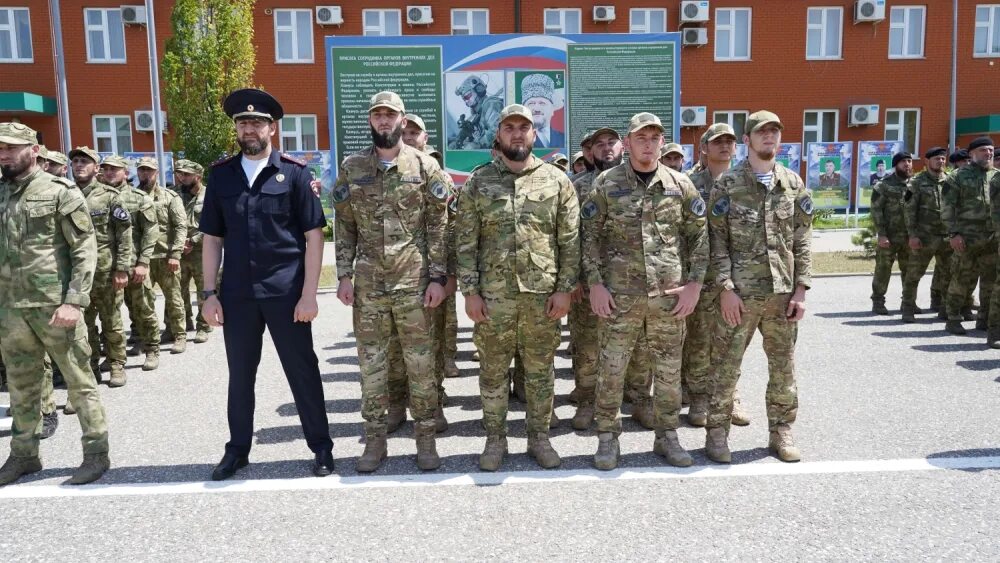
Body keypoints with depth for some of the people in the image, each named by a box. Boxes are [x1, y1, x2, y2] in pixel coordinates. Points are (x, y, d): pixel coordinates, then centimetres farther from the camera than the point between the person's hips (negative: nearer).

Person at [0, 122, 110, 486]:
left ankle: (96, 453, 12)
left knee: (79, 381, 3)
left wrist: (74, 302, -18)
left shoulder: (60, 192, -6)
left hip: (54, 306, -6)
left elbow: (85, 251, -10)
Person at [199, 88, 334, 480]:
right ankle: (238, 449, 31)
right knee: (240, 374, 14)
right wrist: (210, 293, 3)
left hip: (286, 292, -3)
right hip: (237, 294, 3)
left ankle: (321, 446, 21)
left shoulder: (294, 173, -2)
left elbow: (314, 237, -4)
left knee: (302, 370, 6)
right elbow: (212, 238, 10)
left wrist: (308, 294, -10)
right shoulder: (221, 176, 8)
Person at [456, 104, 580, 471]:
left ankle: (539, 437, 26)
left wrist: (564, 289, -4)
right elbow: (465, 241, 1)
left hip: (543, 294, 0)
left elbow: (570, 241, 2)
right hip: (493, 295, 0)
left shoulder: (557, 180, 3)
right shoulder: (478, 182, 3)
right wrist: (470, 291, -6)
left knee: (540, 371, 11)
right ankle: (495, 439, 25)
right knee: (493, 371, 9)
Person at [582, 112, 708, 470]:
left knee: (669, 370, 11)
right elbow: (590, 236, 1)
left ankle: (667, 436, 27)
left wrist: (694, 283, -1)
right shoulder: (606, 184, 1)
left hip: (670, 295, 2)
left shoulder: (680, 184, 5)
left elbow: (699, 235, 7)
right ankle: (607, 437, 19)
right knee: (611, 369, 3)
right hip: (619, 295, -1)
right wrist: (595, 283, -6)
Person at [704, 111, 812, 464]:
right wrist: (726, 288, -12)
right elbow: (718, 240, -4)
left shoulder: (794, 184, 9)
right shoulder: (727, 185, -1)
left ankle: (781, 431, 25)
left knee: (783, 366, 11)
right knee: (726, 365, 1)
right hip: (740, 292, -3)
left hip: (783, 292, 4)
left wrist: (801, 290, 1)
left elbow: (802, 241, 8)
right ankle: (717, 432, 13)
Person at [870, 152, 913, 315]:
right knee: (883, 270, -1)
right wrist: (881, 234, -14)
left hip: (909, 237, 4)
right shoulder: (884, 185, -3)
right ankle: (878, 302, 9)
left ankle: (909, 302, 20)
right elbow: (876, 211, -7)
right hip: (889, 237, -4)